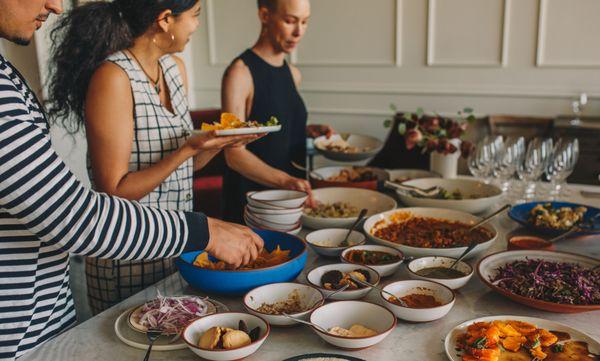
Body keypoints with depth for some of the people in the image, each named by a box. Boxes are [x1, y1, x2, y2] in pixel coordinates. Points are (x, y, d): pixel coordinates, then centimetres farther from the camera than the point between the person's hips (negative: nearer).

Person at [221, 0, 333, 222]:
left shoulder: (293, 74, 8)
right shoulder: (240, 73, -16)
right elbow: (234, 154, -22)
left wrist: (309, 131, 3)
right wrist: (285, 180, -35)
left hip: (291, 197, 7)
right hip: (250, 198, -7)